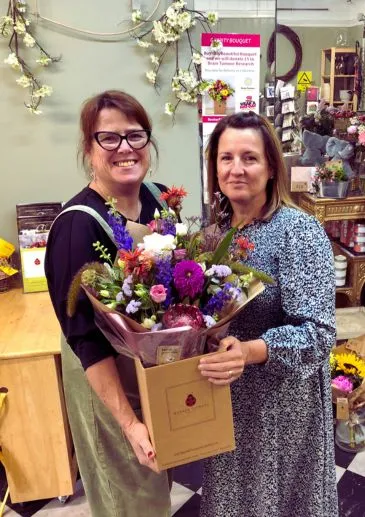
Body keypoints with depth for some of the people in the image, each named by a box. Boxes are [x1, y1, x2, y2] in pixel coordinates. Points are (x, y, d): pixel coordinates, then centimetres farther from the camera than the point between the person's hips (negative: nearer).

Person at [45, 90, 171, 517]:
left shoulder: (162, 197, -7)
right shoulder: (78, 226, -26)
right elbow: (86, 338, -25)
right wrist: (130, 423, -25)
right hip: (109, 374, -6)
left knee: (159, 475, 31)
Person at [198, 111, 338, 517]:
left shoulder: (299, 231, -20)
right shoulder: (217, 227, -2)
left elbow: (319, 332, -25)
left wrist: (251, 352, -38)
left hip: (280, 399, -5)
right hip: (225, 395, 5)